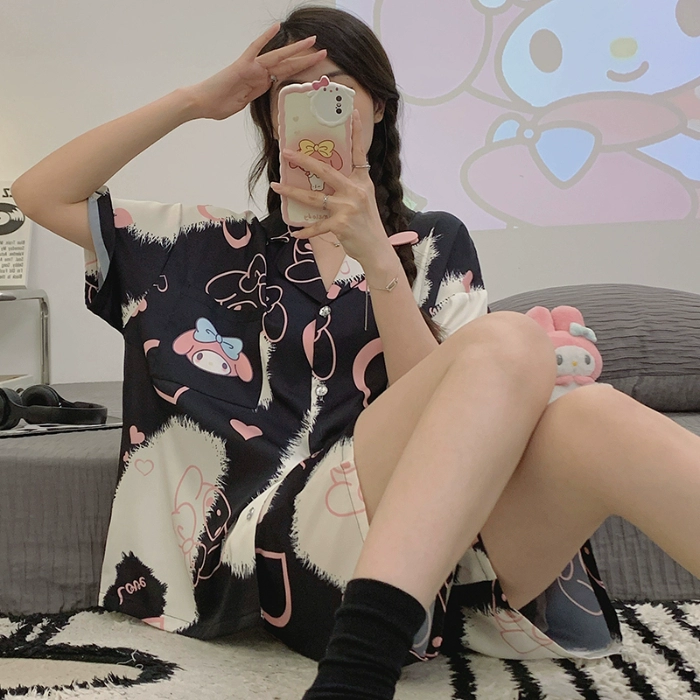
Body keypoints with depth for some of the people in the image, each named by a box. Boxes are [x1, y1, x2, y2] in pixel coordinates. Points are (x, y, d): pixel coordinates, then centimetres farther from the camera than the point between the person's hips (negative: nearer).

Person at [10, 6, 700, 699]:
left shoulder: (434, 243, 18)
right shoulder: (221, 248, 18)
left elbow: (439, 404, 3)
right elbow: (39, 194, 16)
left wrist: (373, 250, -9)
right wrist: (195, 100, 8)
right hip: (282, 536, -1)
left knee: (593, 421, -31)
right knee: (511, 346, -28)